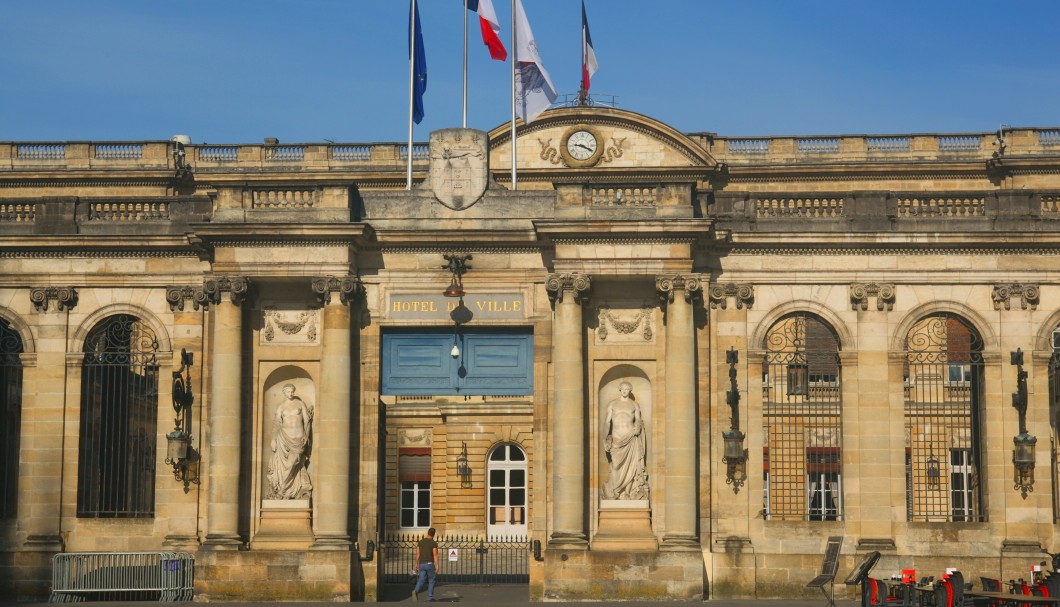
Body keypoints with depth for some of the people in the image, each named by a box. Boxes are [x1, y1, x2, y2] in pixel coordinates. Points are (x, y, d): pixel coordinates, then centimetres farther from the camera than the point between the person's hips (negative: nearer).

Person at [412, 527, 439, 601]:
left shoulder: (420, 542, 7)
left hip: (422, 564, 4)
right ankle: (430, 597, 10)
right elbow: (435, 556, -14)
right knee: (431, 581, 9)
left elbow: (417, 554, 7)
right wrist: (437, 567, -13)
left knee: (421, 580, 1)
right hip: (430, 564, -4)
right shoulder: (434, 543, -8)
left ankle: (416, 591, -27)